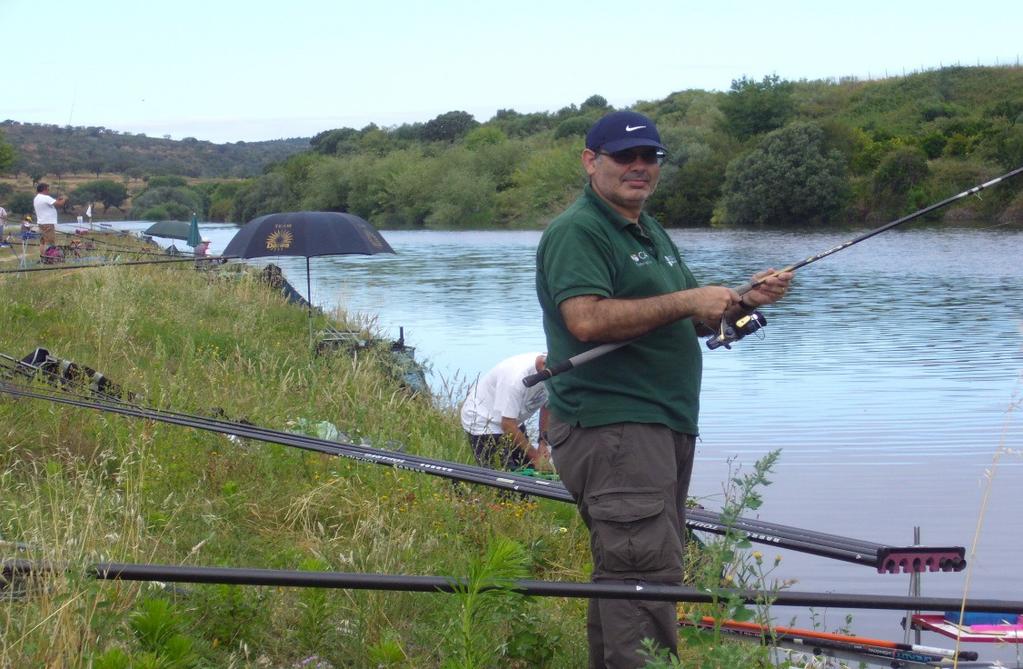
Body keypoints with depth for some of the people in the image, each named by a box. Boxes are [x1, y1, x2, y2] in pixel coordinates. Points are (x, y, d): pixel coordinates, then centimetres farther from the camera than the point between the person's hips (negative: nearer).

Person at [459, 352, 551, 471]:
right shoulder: (517, 376, -36)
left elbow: (546, 406, 4)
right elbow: (508, 425, -31)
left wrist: (543, 443, -7)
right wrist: (535, 456, -26)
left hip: (514, 420, 8)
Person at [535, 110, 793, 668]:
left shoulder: (651, 232, 22)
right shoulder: (577, 231, -10)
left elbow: (696, 323, 26)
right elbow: (587, 320, -25)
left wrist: (744, 300, 6)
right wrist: (686, 300, -20)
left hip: (664, 426, 10)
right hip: (610, 427, -10)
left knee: (622, 574, 14)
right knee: (646, 573, -16)